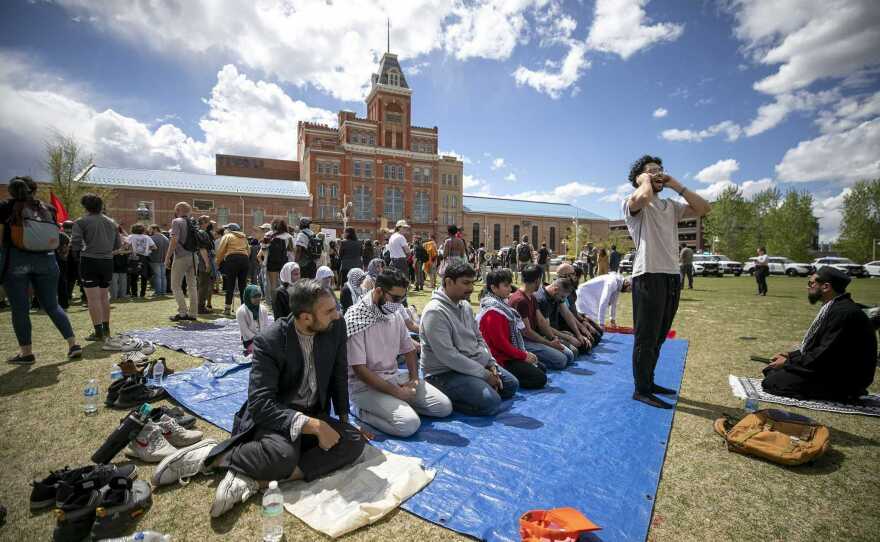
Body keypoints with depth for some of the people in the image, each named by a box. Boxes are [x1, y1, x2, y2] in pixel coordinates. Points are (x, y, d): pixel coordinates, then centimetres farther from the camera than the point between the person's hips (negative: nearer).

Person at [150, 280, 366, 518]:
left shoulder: (336, 326, -9)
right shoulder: (269, 341, -21)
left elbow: (339, 375, 4)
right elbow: (260, 403, -26)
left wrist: (344, 419, 1)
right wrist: (313, 425, -34)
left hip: (315, 415, 5)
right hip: (273, 416, -5)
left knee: (355, 442, -23)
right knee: (283, 454, -37)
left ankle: (256, 479, -22)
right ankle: (211, 454, -9)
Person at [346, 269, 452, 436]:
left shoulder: (394, 314, 3)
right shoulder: (355, 318, -19)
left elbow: (409, 349, 14)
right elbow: (359, 369, -20)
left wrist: (414, 378, -3)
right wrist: (397, 392, -18)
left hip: (395, 376, 7)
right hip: (366, 384, -7)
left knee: (444, 406, -1)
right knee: (409, 423, -27)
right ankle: (362, 410, -4)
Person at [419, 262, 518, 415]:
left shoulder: (465, 305, 7)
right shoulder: (435, 312, -23)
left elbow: (479, 338, 14)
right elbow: (448, 356, -27)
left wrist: (491, 364, -1)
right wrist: (485, 375, -20)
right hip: (445, 373, -9)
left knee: (511, 384, 14)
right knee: (491, 402, -24)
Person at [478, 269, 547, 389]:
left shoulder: (501, 304, 10)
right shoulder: (492, 312, -21)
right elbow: (500, 342, -23)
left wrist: (525, 353, 6)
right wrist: (524, 356, -14)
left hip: (510, 354, 10)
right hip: (502, 360, -10)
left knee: (542, 369, 20)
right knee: (540, 379, -11)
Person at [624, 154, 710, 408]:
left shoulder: (671, 205, 20)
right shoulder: (632, 202, -3)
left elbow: (703, 208, 12)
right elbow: (645, 197, -26)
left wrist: (676, 185, 11)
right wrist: (644, 180, -5)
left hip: (672, 276, 8)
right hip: (649, 276, -8)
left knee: (658, 337, 15)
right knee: (646, 337, -2)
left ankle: (649, 382, 28)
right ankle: (641, 390, 9)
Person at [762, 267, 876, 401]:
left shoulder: (843, 312, -23)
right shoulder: (835, 307, 9)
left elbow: (825, 355, -24)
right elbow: (817, 345, 17)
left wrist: (788, 362, -14)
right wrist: (790, 355, 8)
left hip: (843, 379, -10)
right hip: (832, 367, 10)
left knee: (771, 382, -20)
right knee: (771, 369, 8)